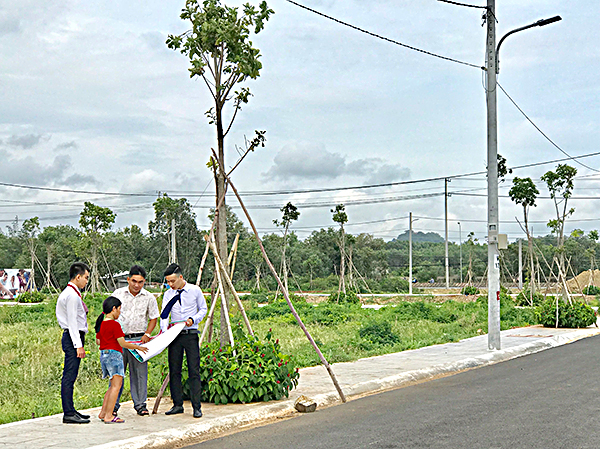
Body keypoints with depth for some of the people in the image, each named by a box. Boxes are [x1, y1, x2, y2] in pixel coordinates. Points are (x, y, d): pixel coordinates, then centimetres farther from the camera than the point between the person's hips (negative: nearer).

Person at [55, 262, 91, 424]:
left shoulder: (70, 294, 17)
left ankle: (70, 410, 20)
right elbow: (72, 321, -18)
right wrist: (78, 345, -19)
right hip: (73, 337, -11)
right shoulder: (72, 295, -14)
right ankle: (68, 414, -7)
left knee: (70, 376, 14)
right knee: (69, 376, -8)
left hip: (73, 336, 11)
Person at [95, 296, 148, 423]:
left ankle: (103, 413, 17)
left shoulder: (101, 324, 11)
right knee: (116, 385, -9)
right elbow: (123, 344, -13)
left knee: (113, 386, 17)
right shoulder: (115, 325, -13)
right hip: (114, 354, -9)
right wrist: (138, 347, -1)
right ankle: (108, 416, -14)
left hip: (103, 355, 9)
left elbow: (98, 341, 21)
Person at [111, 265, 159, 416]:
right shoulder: (118, 294, 2)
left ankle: (140, 405, 10)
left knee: (139, 372, 1)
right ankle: (113, 405, 9)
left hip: (139, 339, 0)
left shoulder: (149, 297, 2)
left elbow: (153, 318, 10)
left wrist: (147, 334, -3)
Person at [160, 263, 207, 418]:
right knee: (174, 371, 5)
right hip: (174, 335, 3)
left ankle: (196, 407, -2)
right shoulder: (168, 294, 6)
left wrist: (193, 319, -10)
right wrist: (164, 331, -18)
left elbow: (203, 309, 9)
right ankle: (177, 404, 15)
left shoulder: (195, 290, 0)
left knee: (194, 370, -5)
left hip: (191, 334, -3)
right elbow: (164, 315, -1)